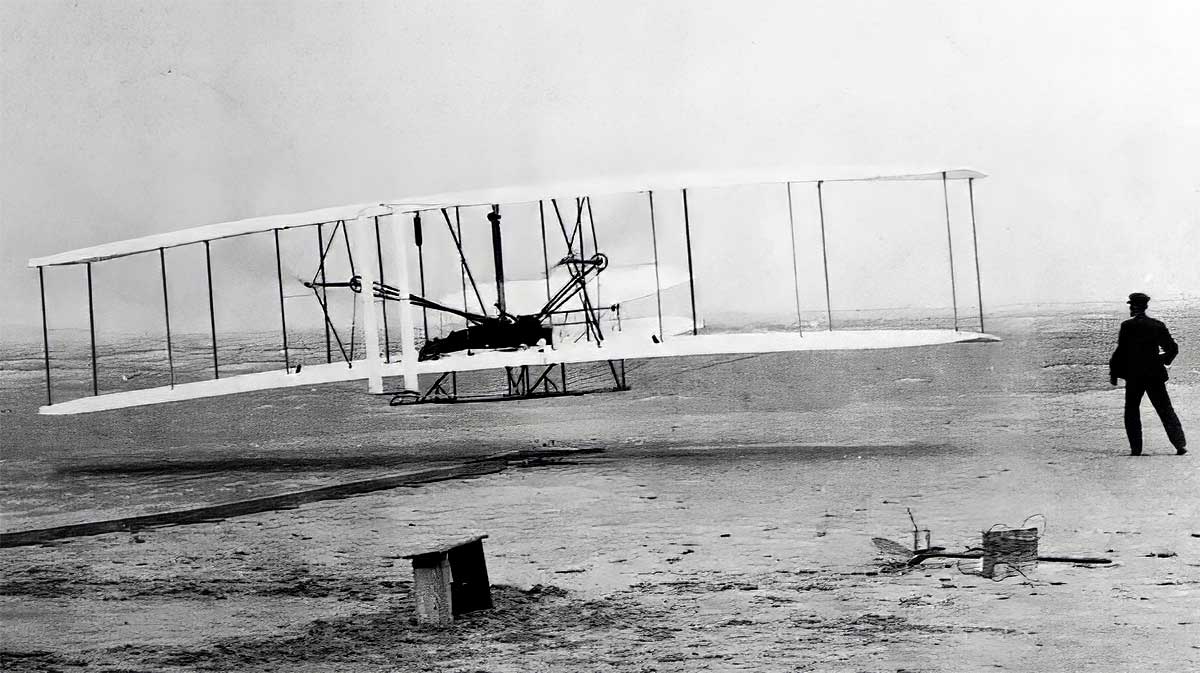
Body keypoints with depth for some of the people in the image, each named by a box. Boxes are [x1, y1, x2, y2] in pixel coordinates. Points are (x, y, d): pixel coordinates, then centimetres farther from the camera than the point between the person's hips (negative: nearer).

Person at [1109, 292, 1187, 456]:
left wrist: (1113, 373, -1)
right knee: (1166, 410, 7)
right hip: (1156, 375, 3)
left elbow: (1121, 352, -9)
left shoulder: (1127, 326, -8)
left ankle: (1136, 448, 1)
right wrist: (1164, 361, 25)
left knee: (1132, 411, 8)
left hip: (1134, 376, -3)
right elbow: (1173, 348, 6)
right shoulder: (1158, 325, 3)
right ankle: (1180, 444, -2)